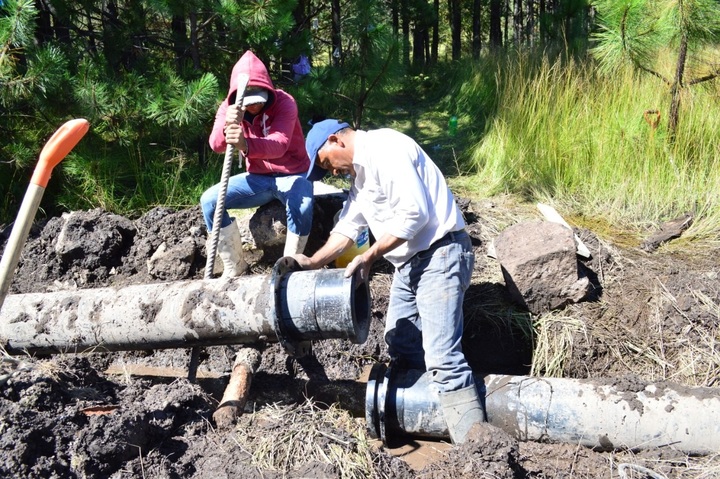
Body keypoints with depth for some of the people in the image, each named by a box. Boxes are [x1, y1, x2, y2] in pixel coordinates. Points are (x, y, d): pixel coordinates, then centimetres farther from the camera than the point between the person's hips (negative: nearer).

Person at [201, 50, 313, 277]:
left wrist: (245, 145, -58)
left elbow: (279, 144, -38)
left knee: (301, 208, -36)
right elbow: (216, 145, -24)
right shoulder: (229, 107, -8)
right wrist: (227, 125, -47)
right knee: (209, 200, -15)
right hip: (257, 178, 4)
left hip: (291, 175, -4)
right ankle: (234, 266, 0)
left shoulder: (284, 102, -21)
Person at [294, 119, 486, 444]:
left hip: (439, 257, -11)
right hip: (408, 264, 11)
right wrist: (313, 262, 10)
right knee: (400, 348, 14)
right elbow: (348, 226, 21)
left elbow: (414, 213, -23)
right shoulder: (360, 171, 18)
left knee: (441, 357, -18)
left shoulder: (385, 148, -14)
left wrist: (369, 257, -17)